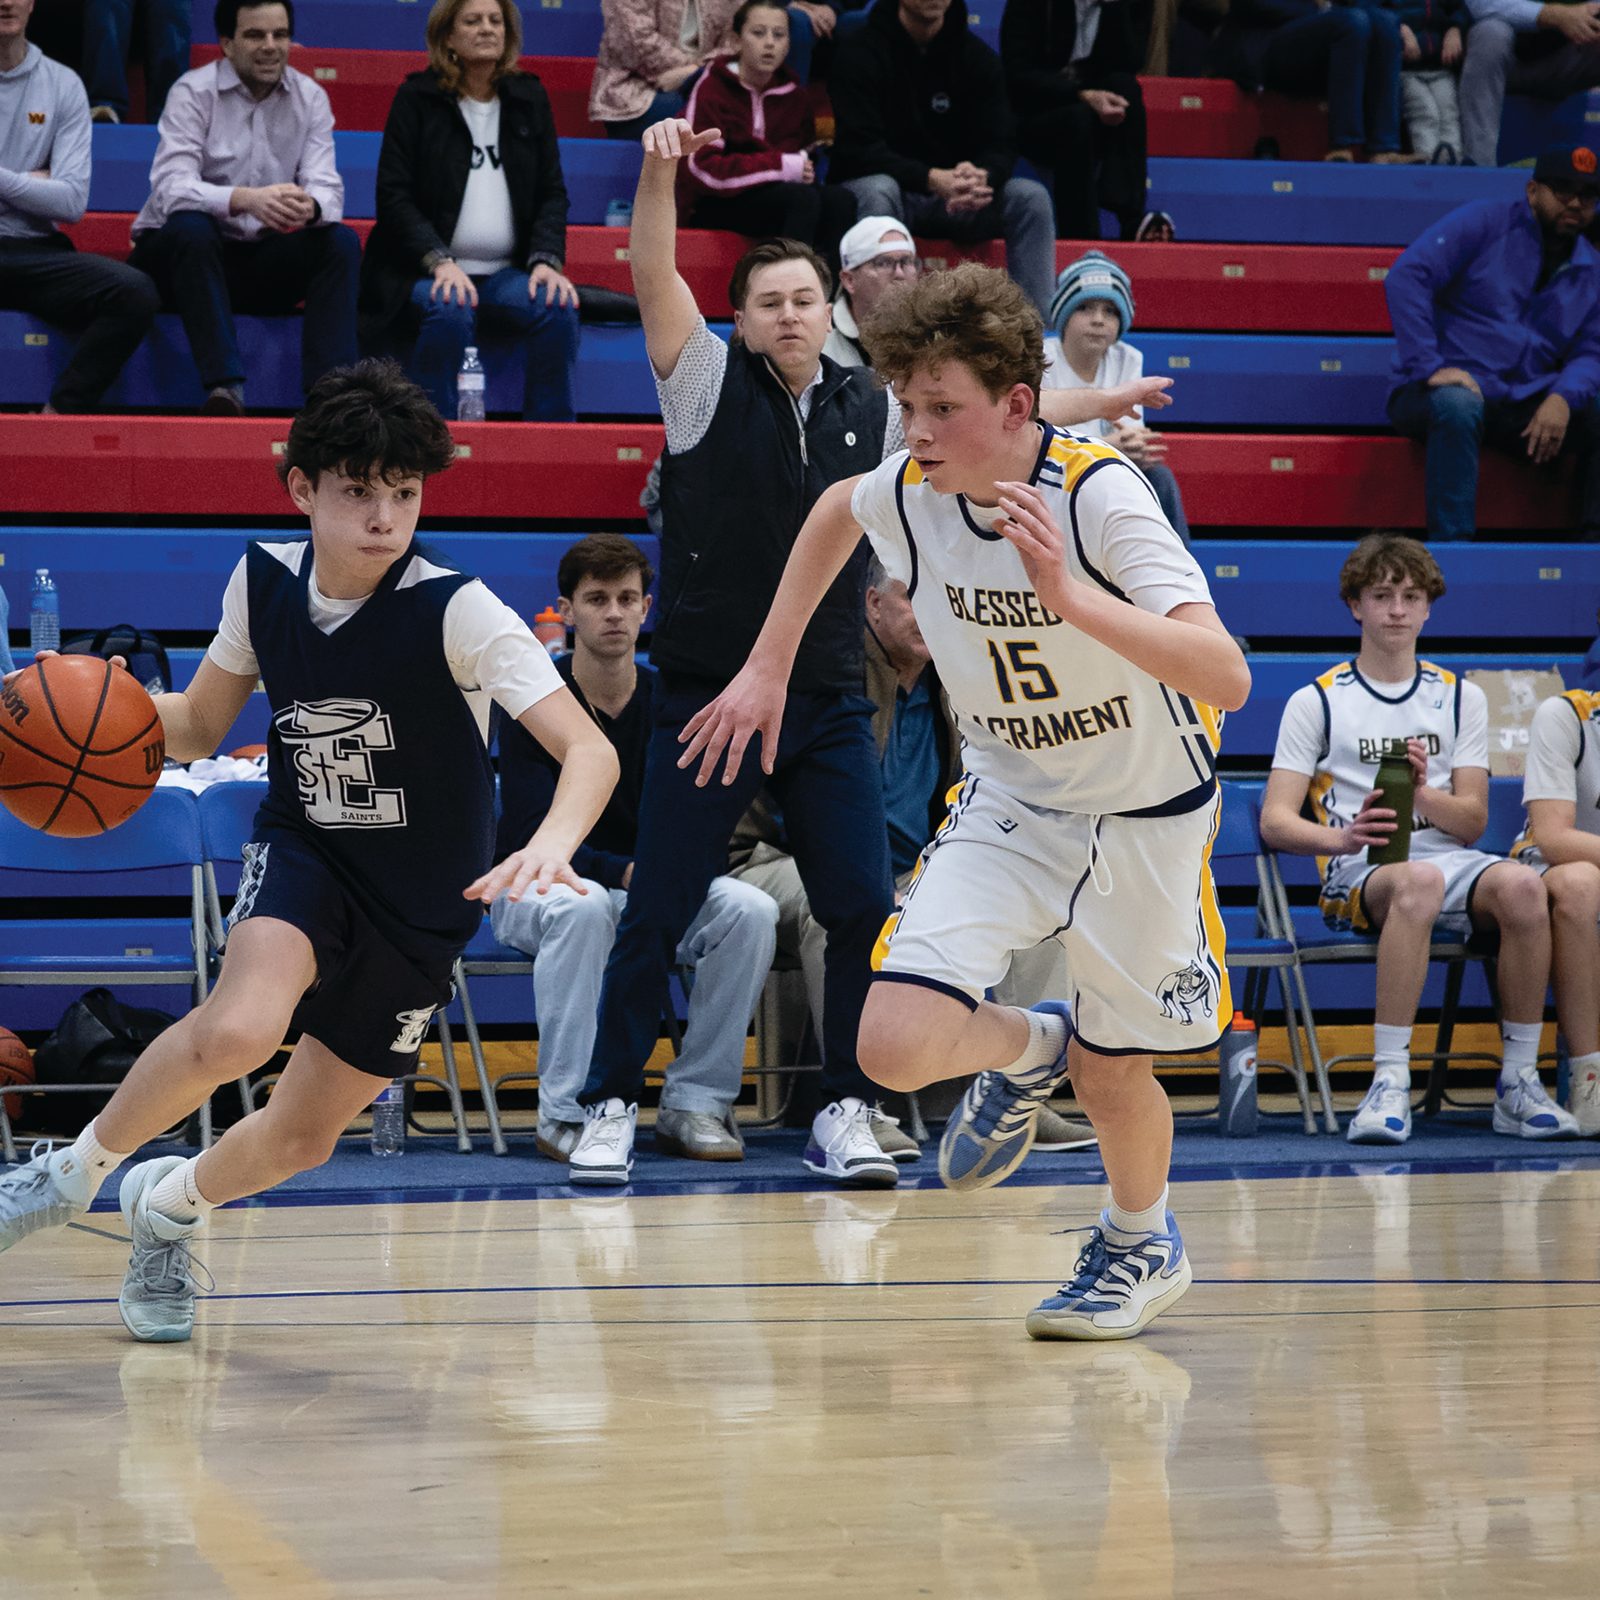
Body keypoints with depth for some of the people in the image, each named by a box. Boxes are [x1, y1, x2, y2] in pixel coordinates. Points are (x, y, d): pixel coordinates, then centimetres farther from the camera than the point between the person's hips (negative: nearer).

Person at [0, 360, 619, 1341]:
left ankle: (168, 1207, 39)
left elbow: (591, 752, -31)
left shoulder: (457, 608, -24)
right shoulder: (265, 580, -10)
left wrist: (552, 846, -52)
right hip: (302, 855, 1)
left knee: (304, 1138, 6)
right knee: (238, 1031, -31)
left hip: (424, 908, 0)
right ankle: (80, 1169, -4)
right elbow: (200, 725, 7)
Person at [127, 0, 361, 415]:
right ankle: (225, 387, -42)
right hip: (179, 254, -3)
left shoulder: (310, 98, 3)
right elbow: (171, 187, -24)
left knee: (341, 241, -20)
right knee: (191, 226, -35)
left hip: (263, 262, 4)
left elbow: (327, 189, -9)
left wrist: (310, 206, -36)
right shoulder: (194, 93, -9)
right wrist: (246, 199, -43)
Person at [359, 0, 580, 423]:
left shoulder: (530, 98, 13)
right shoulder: (417, 98, 3)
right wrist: (440, 262, -18)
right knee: (450, 313, -35)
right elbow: (393, 195, -3)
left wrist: (547, 261, -9)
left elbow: (553, 193, 11)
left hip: (508, 273, 3)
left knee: (558, 308, -27)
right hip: (422, 272, -3)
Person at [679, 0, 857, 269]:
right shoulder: (712, 88, -6)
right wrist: (781, 166, -18)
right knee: (803, 197, -32)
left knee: (840, 199, -23)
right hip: (717, 204, -6)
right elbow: (702, 169, -16)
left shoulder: (794, 93, 11)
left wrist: (805, 162, -7)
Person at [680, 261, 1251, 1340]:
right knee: (897, 1045, -15)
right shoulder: (904, 491, -14)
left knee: (1112, 1074, 8)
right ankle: (1025, 1050, 21)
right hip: (1008, 800, 4)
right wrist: (769, 666, 13)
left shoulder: (1100, 493, -29)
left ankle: (1142, 1241, 42)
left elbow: (1225, 679, -38)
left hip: (1144, 814, -3)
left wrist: (1070, 596, -48)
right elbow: (834, 511, 14)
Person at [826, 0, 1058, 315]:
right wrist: (932, 179, -36)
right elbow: (859, 150, -20)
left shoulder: (977, 57, 3)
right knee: (878, 191, -38)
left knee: (1031, 197, -19)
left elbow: (1001, 146, -4)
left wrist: (981, 177, -31)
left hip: (953, 192, 4)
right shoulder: (860, 53, -10)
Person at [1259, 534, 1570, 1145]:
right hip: (1359, 873, -3)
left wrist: (1421, 795, -13)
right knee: (1418, 881, -40)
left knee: (1520, 885, -32)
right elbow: (1275, 820, 0)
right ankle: (1389, 1083, -43)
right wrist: (1343, 836, -21)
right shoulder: (1316, 702, 10)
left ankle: (1518, 1082, -25)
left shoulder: (1461, 698, 18)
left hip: (1450, 861, 3)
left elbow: (1472, 821, 10)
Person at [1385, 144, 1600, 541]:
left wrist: (1562, 399, -16)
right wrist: (1429, 366, -22)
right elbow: (1406, 276, -13)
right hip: (1447, 388, -5)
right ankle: (1451, 542, -40)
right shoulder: (1484, 223, -2)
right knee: (1458, 406, -39)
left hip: (1525, 406, 5)